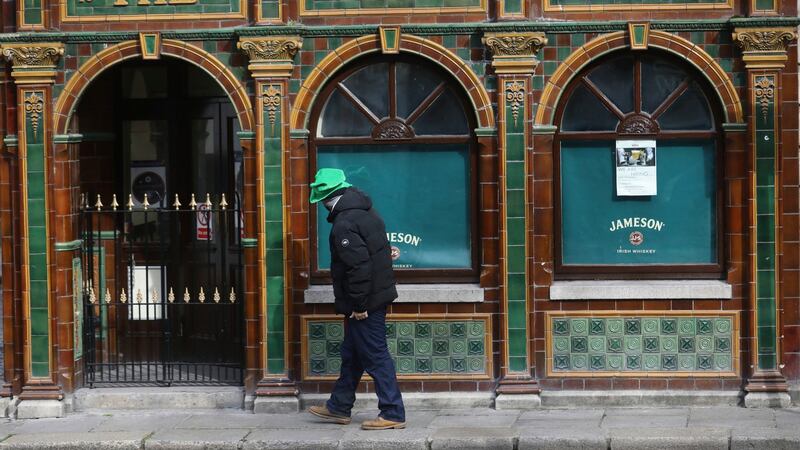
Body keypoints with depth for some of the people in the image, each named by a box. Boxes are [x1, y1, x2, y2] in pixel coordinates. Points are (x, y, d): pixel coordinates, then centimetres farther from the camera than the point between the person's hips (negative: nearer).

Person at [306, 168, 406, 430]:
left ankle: (393, 414, 0)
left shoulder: (344, 224, -20)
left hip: (363, 303, -10)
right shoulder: (366, 212, 11)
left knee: (375, 355, -4)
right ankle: (338, 408, 30)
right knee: (352, 354, 19)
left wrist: (359, 305, -20)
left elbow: (358, 265, -26)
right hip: (378, 294, 10)